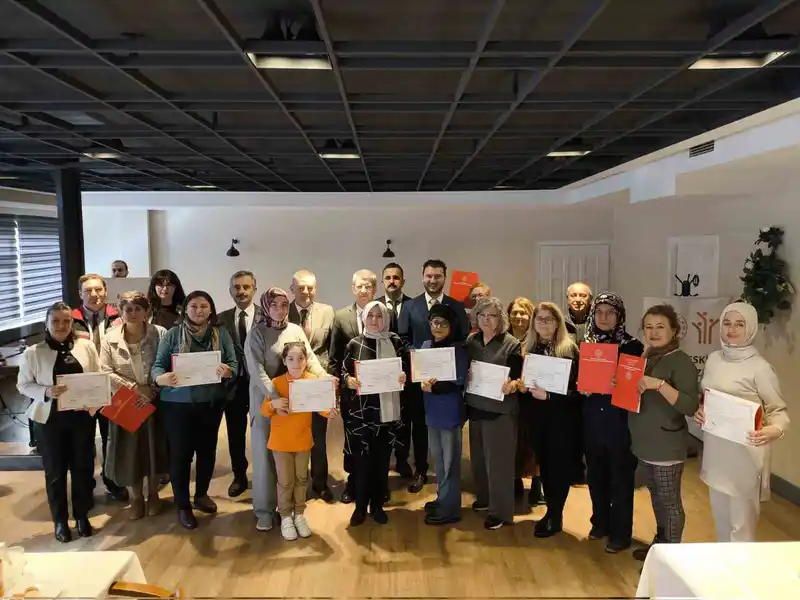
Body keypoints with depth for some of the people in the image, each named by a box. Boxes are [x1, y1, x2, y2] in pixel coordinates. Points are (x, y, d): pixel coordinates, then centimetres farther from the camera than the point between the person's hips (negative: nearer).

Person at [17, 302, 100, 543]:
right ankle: (60, 520, 26)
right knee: (55, 471, 9)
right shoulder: (33, 352, -4)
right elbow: (23, 385, -2)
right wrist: (46, 391, -19)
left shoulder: (86, 346, 0)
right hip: (50, 418, -1)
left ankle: (82, 516, 29)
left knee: (83, 467, 11)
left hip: (82, 416, 2)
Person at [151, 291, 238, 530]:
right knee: (180, 454, 4)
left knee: (207, 450, 16)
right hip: (178, 404, -2)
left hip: (211, 403, 3)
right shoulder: (172, 334, -4)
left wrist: (228, 371, -26)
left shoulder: (221, 334, 1)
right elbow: (158, 365, -7)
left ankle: (201, 494, 38)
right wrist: (162, 378, -30)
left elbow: (233, 364, -3)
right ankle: (183, 505, 21)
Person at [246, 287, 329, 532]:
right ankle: (265, 510, 19)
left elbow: (310, 359, 1)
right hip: (266, 401, -3)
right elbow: (256, 370, -16)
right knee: (266, 454, 6)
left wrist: (325, 379, -19)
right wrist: (275, 397, -29)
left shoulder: (296, 330, 6)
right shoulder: (256, 334, -6)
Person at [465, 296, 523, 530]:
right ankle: (484, 498, 37)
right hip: (475, 407, 5)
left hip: (500, 410, -5)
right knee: (478, 457, 16)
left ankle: (501, 511, 16)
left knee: (498, 459, 3)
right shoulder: (470, 341, 4)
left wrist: (511, 385, -30)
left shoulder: (512, 344, -9)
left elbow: (518, 377, -9)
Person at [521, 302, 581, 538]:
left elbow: (575, 386, -13)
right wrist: (522, 385, -9)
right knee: (543, 463, 11)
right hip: (536, 416, 5)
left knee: (559, 464, 2)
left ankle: (555, 516, 15)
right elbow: (522, 379, 13)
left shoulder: (569, 349, -8)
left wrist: (548, 396, -23)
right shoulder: (529, 349, 7)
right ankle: (551, 511, 26)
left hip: (562, 416, -5)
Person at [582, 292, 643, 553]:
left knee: (621, 479, 6)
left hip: (620, 423, -4)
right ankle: (600, 522, 34)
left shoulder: (633, 346, -6)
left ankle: (621, 533, 21)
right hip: (592, 422, 4)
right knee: (595, 476, 15)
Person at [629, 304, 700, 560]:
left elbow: (690, 406, -22)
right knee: (656, 497, 20)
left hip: (667, 446, -7)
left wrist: (659, 384, -31)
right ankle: (660, 543, 35)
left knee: (670, 501, 4)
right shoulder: (644, 357, 8)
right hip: (643, 442, 7)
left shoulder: (681, 361, -14)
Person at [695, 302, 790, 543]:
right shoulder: (713, 359, 5)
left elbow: (779, 410, -10)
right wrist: (699, 412, -3)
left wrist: (773, 430, -30)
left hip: (744, 453, -6)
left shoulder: (759, 367, -14)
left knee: (742, 521, 3)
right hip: (715, 450, 6)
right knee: (720, 515, 21)